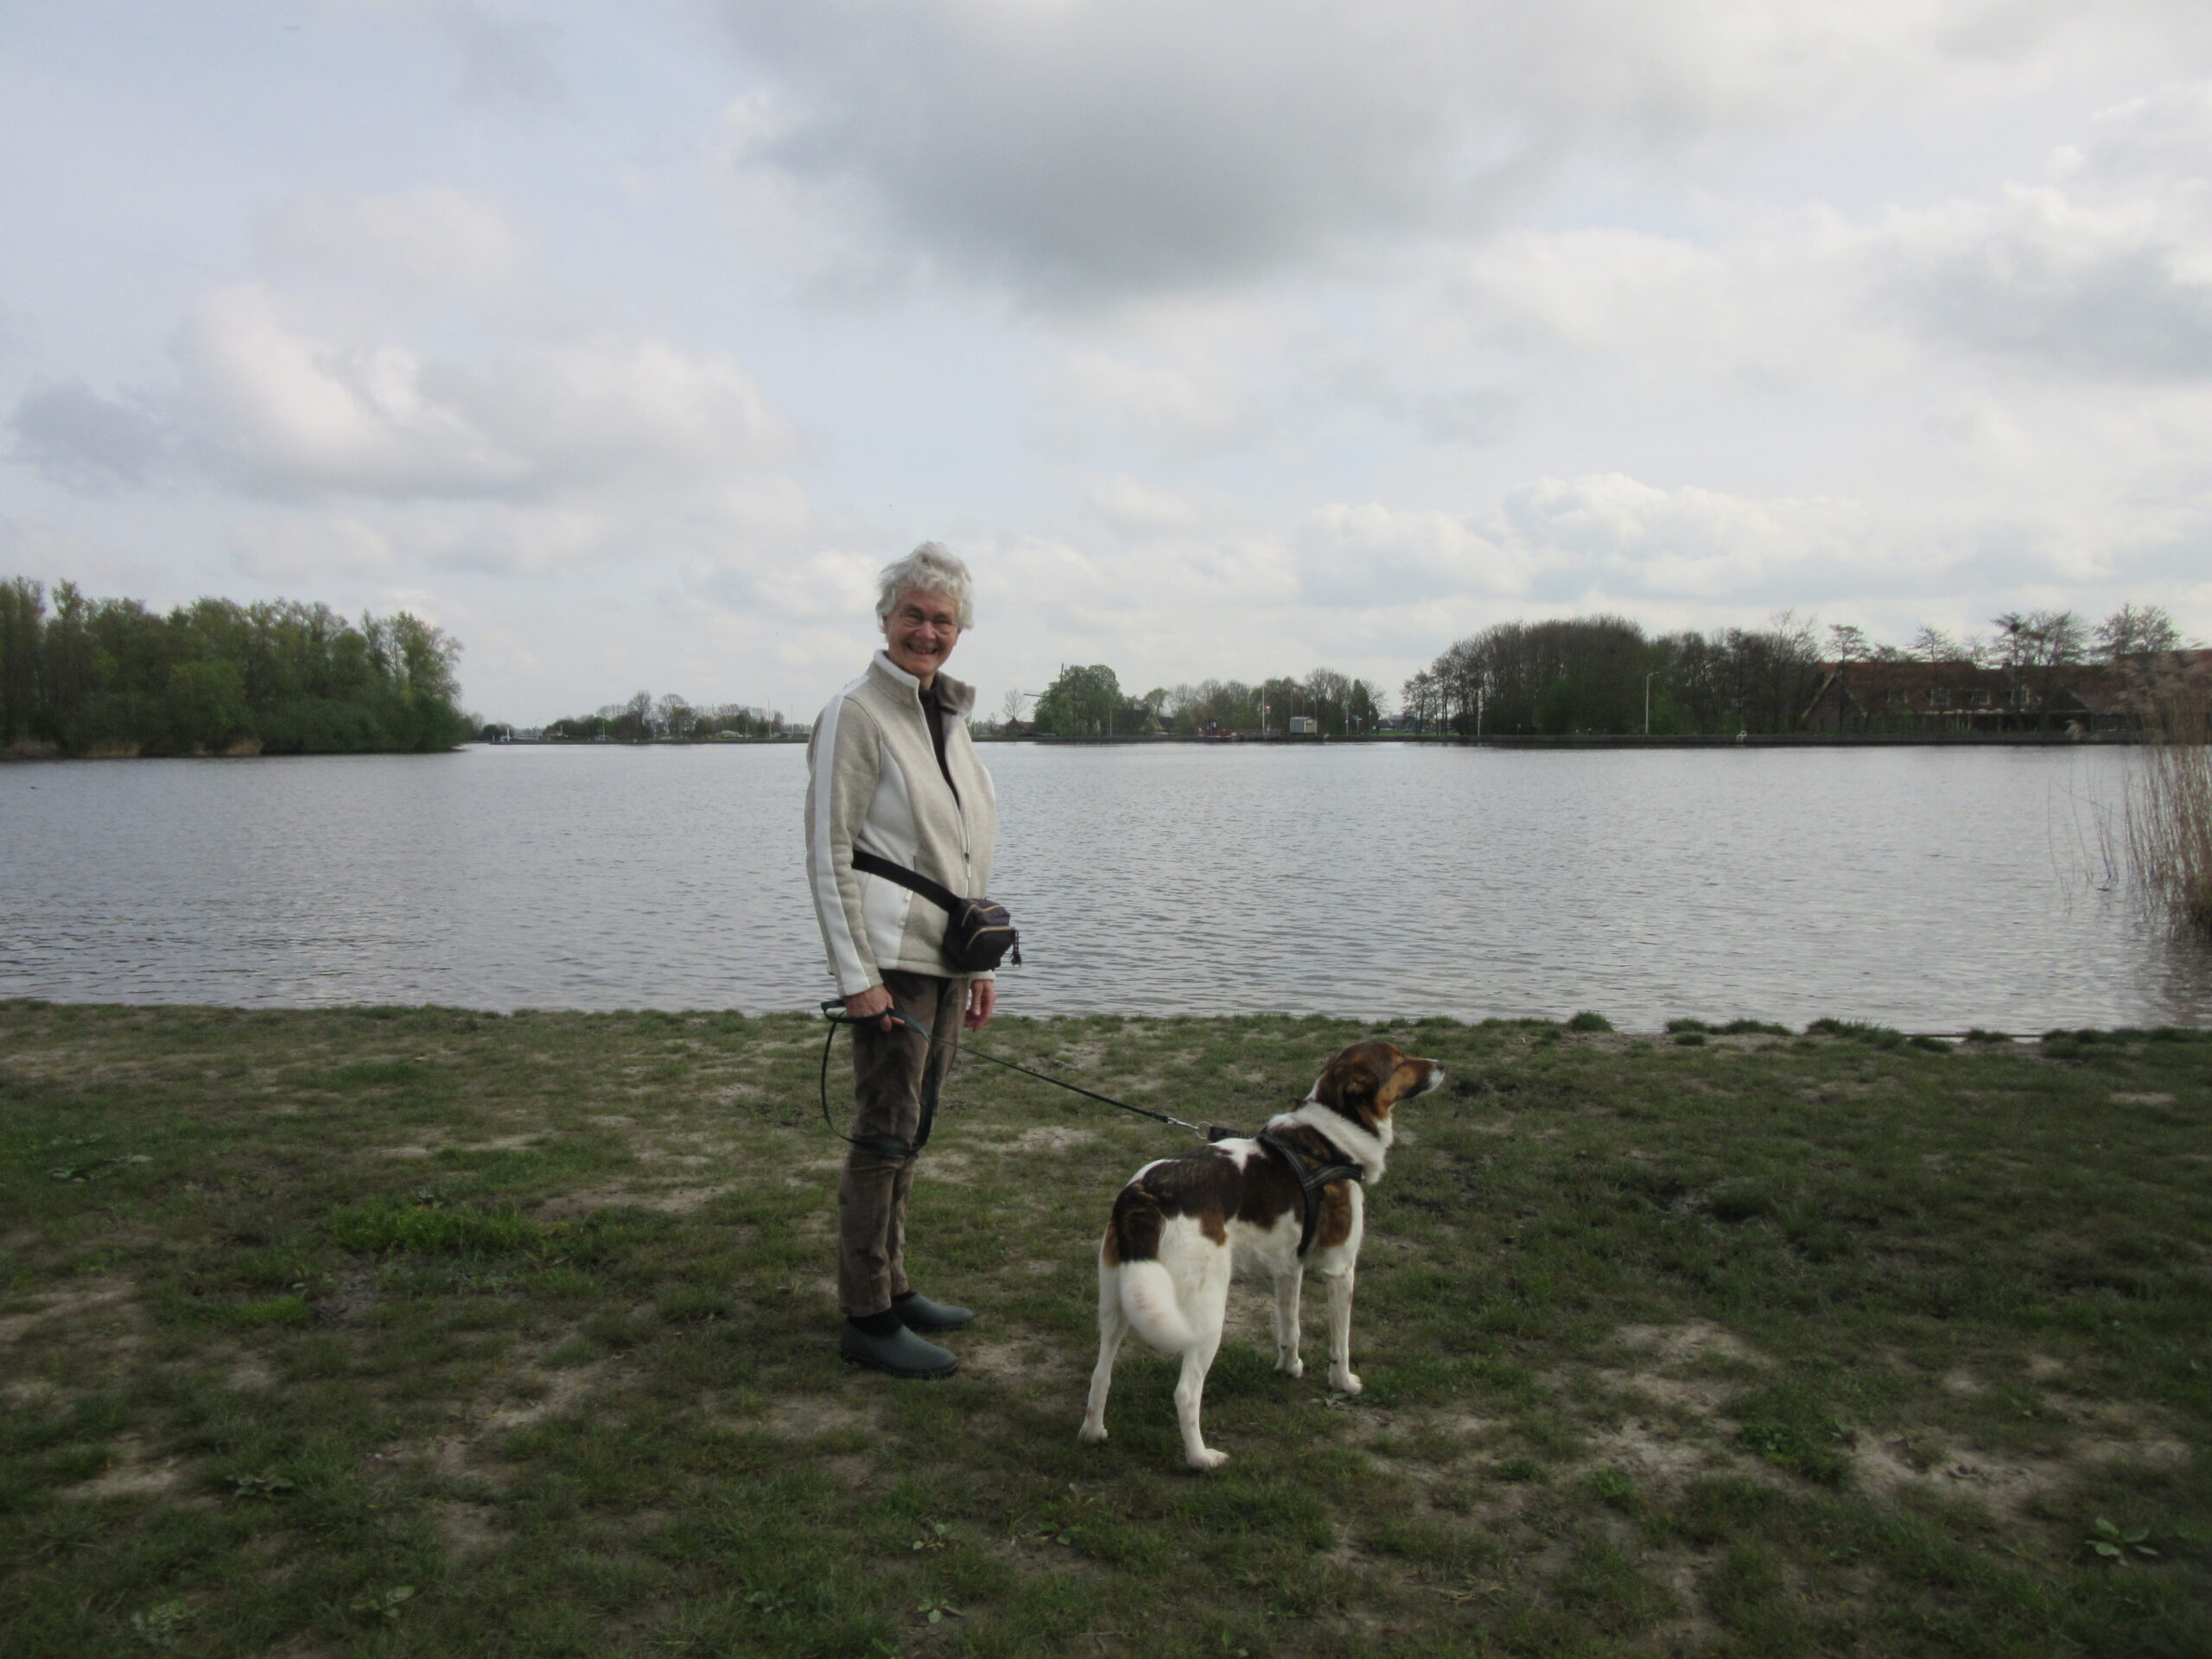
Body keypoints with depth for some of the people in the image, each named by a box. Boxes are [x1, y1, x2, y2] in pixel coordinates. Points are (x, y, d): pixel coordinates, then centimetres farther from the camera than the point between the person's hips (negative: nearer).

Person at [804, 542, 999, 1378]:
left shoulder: (947, 716, 14)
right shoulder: (855, 714, -9)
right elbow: (828, 853, -13)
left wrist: (979, 961, 17)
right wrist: (855, 973, -18)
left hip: (944, 958, 8)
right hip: (891, 959, -8)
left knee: (908, 1130, 15)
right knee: (885, 1135, -3)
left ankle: (892, 1287, 26)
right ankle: (868, 1319, 7)